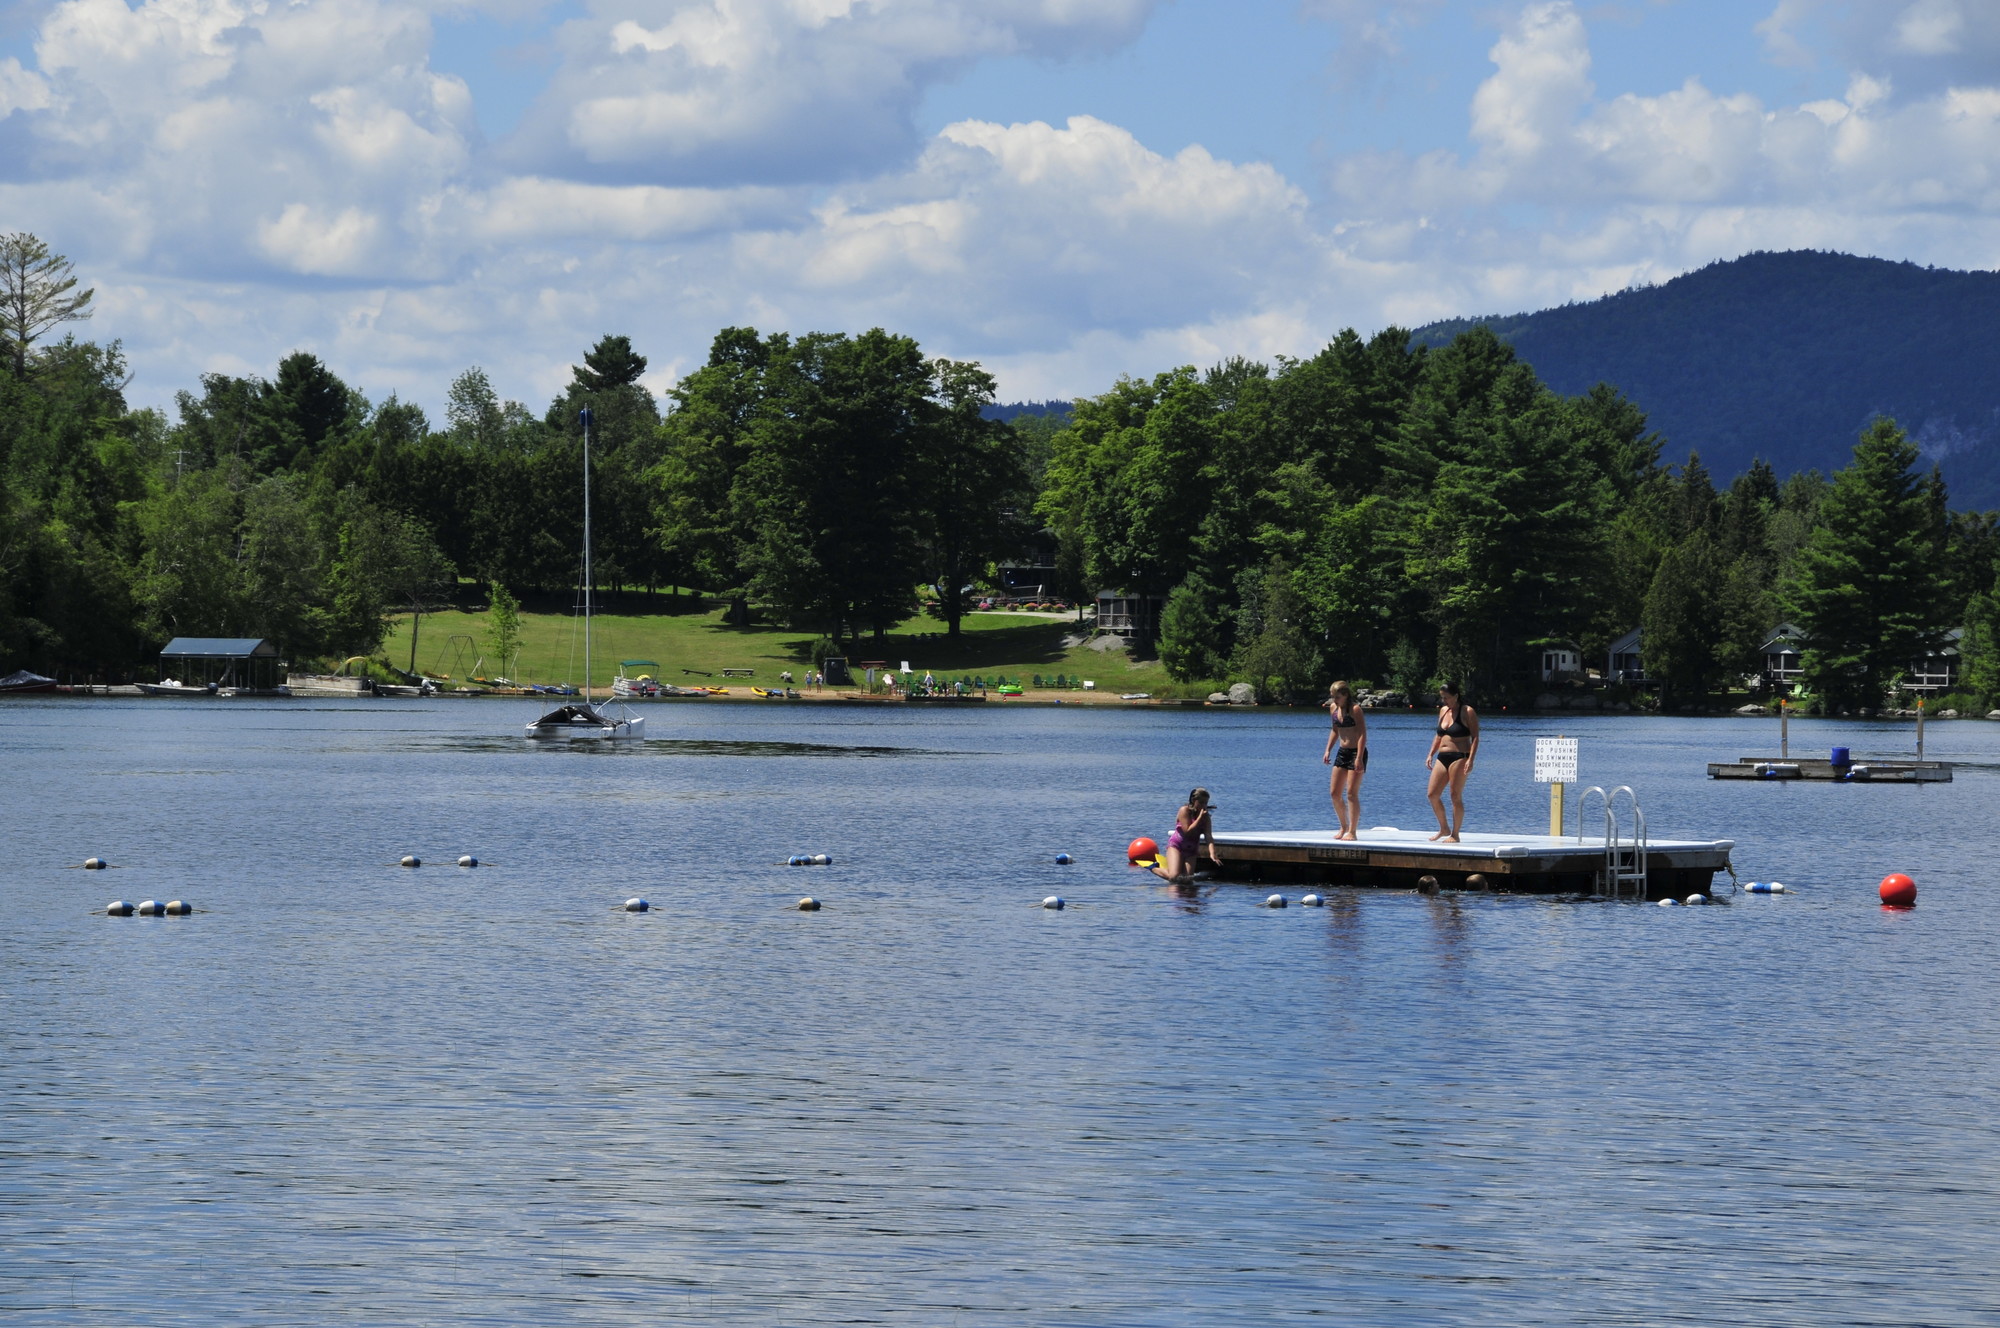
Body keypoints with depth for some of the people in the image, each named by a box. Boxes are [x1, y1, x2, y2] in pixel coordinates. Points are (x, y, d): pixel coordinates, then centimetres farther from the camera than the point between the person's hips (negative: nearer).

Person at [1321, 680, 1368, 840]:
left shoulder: (1355, 710, -13)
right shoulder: (1334, 708, 8)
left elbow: (1363, 734, -17)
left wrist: (1359, 758, -24)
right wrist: (1328, 750, 12)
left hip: (1357, 752, -8)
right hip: (1342, 753, 8)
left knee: (1351, 793, -10)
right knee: (1335, 793, 6)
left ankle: (1352, 831, -6)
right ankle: (1344, 827, 21)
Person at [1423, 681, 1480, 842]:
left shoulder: (1468, 712, -5)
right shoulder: (1443, 710, 16)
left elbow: (1475, 737, -9)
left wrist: (1470, 760, -19)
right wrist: (1431, 754, 15)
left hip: (1459, 757, -8)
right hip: (1442, 757, 8)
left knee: (1456, 796, -6)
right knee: (1433, 794, 3)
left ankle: (1455, 834, 0)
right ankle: (1444, 829, 18)